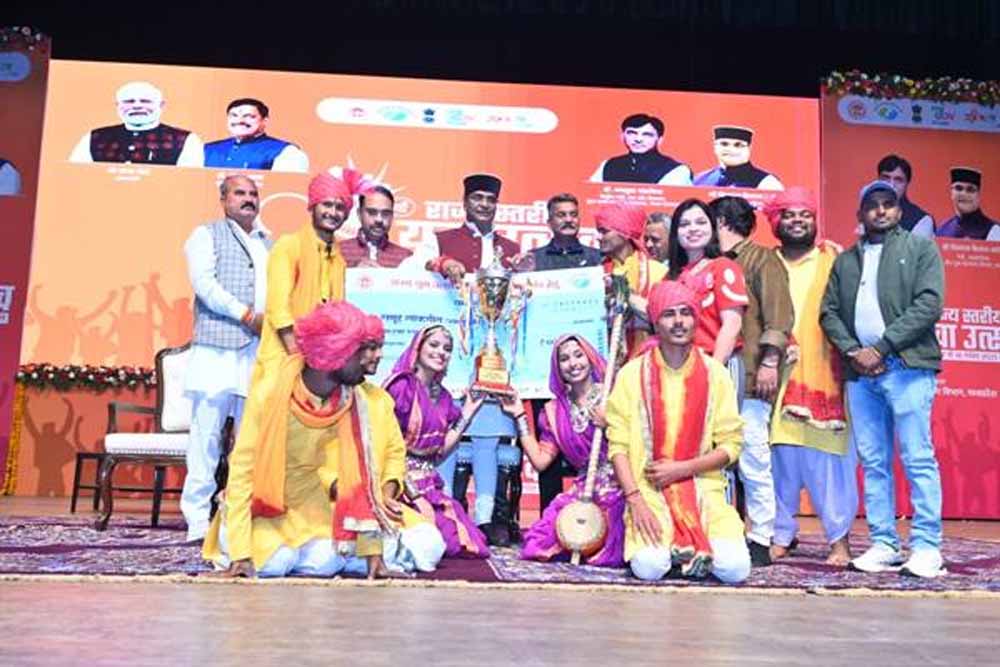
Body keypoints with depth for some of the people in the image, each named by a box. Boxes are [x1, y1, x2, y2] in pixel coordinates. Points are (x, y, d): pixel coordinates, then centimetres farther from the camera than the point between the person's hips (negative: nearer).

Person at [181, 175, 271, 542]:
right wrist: (247, 315, -13)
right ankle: (198, 518, 0)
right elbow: (203, 282, -4)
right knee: (207, 435, -5)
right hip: (217, 349, -4)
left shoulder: (269, 244, 24)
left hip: (260, 352, 5)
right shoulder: (207, 234, 10)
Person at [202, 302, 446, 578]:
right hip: (277, 510, -2)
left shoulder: (373, 401, -15)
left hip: (334, 508, 2)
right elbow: (243, 471, -18)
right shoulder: (269, 395, -21)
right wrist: (242, 552, -22)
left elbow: (393, 453, -3)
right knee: (273, 563, -30)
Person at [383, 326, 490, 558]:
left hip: (428, 484, 7)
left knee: (468, 541, -4)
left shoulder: (443, 397, 12)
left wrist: (468, 411, 6)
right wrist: (409, 489, -17)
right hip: (399, 481, -7)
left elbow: (440, 451, 7)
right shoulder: (402, 385, -10)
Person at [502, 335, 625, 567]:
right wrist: (519, 415, 7)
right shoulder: (556, 410, 11)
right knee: (539, 545, -13)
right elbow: (540, 460, 6)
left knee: (600, 551, -24)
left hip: (618, 487, -3)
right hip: (583, 490, 4)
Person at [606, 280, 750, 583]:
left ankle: (687, 544, 12)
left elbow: (731, 445, 2)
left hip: (704, 490, 2)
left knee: (734, 568, -18)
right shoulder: (632, 374, -1)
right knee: (649, 566, -24)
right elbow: (618, 445, -4)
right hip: (649, 491, -1)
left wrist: (681, 469, -11)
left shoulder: (715, 374, 3)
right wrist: (635, 501, -14)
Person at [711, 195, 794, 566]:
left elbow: (779, 315, -7)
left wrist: (769, 361, -15)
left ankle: (761, 542, 2)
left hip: (748, 374, -6)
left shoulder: (762, 259, 3)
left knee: (753, 459, -5)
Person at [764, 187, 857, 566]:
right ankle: (781, 535, 14)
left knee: (827, 457, -2)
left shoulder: (833, 259, 9)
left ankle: (839, 538, 9)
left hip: (822, 375, -1)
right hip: (777, 376, 2)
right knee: (779, 456, 3)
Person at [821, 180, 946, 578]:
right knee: (873, 463, 6)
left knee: (918, 460, -5)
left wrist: (882, 347, -11)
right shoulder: (845, 261, 19)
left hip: (907, 367, -4)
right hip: (859, 370, 4)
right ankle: (883, 545, 12)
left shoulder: (921, 247, 7)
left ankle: (926, 546, 1)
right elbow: (829, 312, 12)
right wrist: (853, 351, -6)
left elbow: (929, 304, -5)